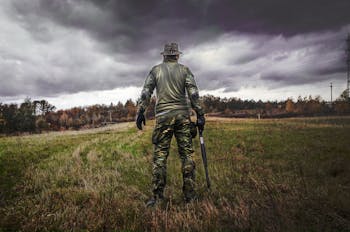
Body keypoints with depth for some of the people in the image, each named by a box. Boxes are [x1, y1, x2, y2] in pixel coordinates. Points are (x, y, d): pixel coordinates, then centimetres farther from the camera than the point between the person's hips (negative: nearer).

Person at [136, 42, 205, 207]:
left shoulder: (156, 70, 11)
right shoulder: (185, 70, 9)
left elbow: (146, 92, 2)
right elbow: (193, 93, -1)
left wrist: (140, 112, 2)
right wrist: (200, 114, -1)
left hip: (163, 116, 0)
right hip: (183, 115, 1)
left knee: (160, 155, 2)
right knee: (186, 154, 4)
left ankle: (157, 196, 2)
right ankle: (189, 194, 8)